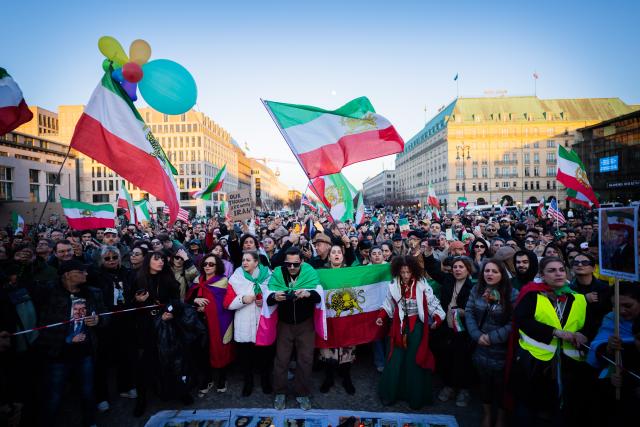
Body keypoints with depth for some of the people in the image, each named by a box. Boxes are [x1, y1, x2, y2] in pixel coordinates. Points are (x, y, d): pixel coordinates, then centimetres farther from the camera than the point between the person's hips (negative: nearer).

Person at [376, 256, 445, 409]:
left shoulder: (421, 284, -10)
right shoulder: (394, 285, -1)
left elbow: (432, 302, -9)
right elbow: (389, 304, 9)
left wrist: (437, 318, -21)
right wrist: (381, 316, -2)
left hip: (417, 326, -2)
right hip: (400, 326, 3)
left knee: (415, 360, 5)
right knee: (395, 360, 8)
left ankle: (415, 396, 21)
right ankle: (390, 393, 23)